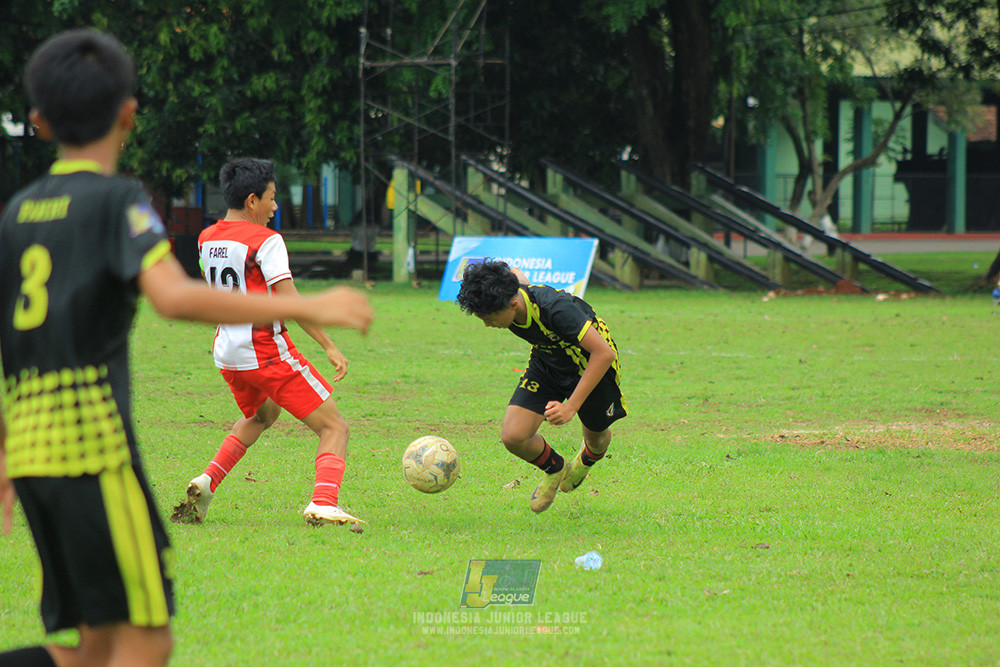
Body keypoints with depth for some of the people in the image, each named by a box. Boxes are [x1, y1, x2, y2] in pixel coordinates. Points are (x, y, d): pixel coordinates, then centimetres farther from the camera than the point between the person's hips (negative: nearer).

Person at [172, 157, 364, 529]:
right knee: (334, 429, -4)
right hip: (267, 352, -8)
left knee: (259, 416, 36)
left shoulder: (207, 239, 8)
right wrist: (329, 347, -16)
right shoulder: (265, 241, -13)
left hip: (226, 354, 8)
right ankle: (323, 504, -27)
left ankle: (207, 482, 21)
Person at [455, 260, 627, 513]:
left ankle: (587, 459, 58)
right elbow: (516, 274, 3)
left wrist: (571, 406, -42)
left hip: (591, 364, -5)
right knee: (513, 437, -13)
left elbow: (604, 353, -39)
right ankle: (554, 468, 21)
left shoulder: (556, 309, -43)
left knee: (596, 437, 18)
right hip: (546, 364, 5)